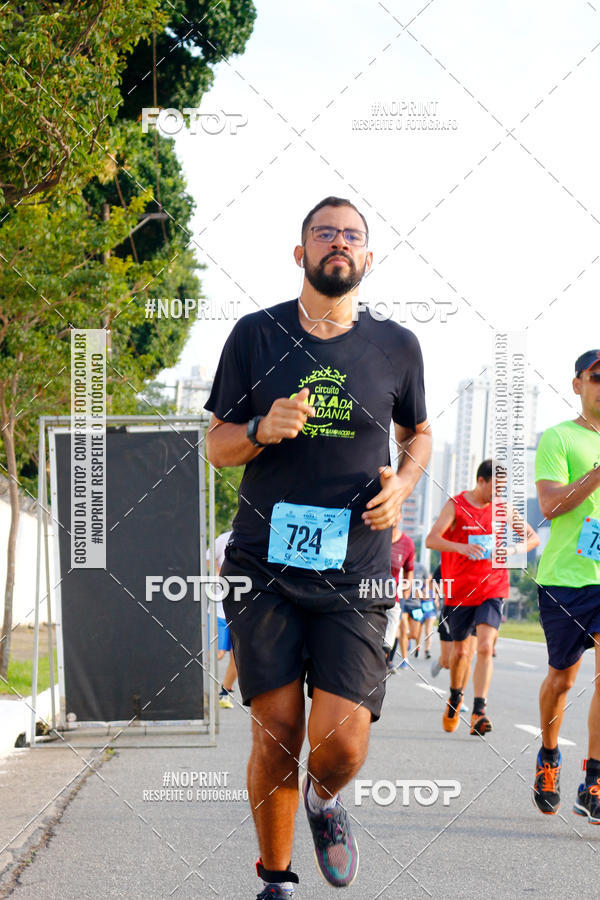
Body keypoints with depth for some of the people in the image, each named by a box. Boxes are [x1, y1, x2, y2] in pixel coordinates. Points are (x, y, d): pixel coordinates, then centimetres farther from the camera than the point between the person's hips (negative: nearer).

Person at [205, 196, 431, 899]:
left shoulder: (395, 346, 7)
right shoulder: (256, 334, 4)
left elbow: (418, 432, 23)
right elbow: (216, 445, 9)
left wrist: (401, 483, 2)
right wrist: (262, 429, -14)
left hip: (354, 574, 0)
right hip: (263, 567, 0)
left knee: (341, 744, -12)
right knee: (275, 734, -5)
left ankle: (324, 800, 25)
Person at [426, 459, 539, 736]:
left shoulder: (504, 510, 3)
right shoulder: (456, 505, -5)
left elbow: (533, 538, 14)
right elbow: (432, 539, -16)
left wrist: (513, 550, -8)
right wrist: (460, 547, -35)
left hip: (492, 591, 1)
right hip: (460, 590, -1)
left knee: (485, 647, -17)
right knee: (459, 651, 10)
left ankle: (478, 712, -21)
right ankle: (455, 698, 38)